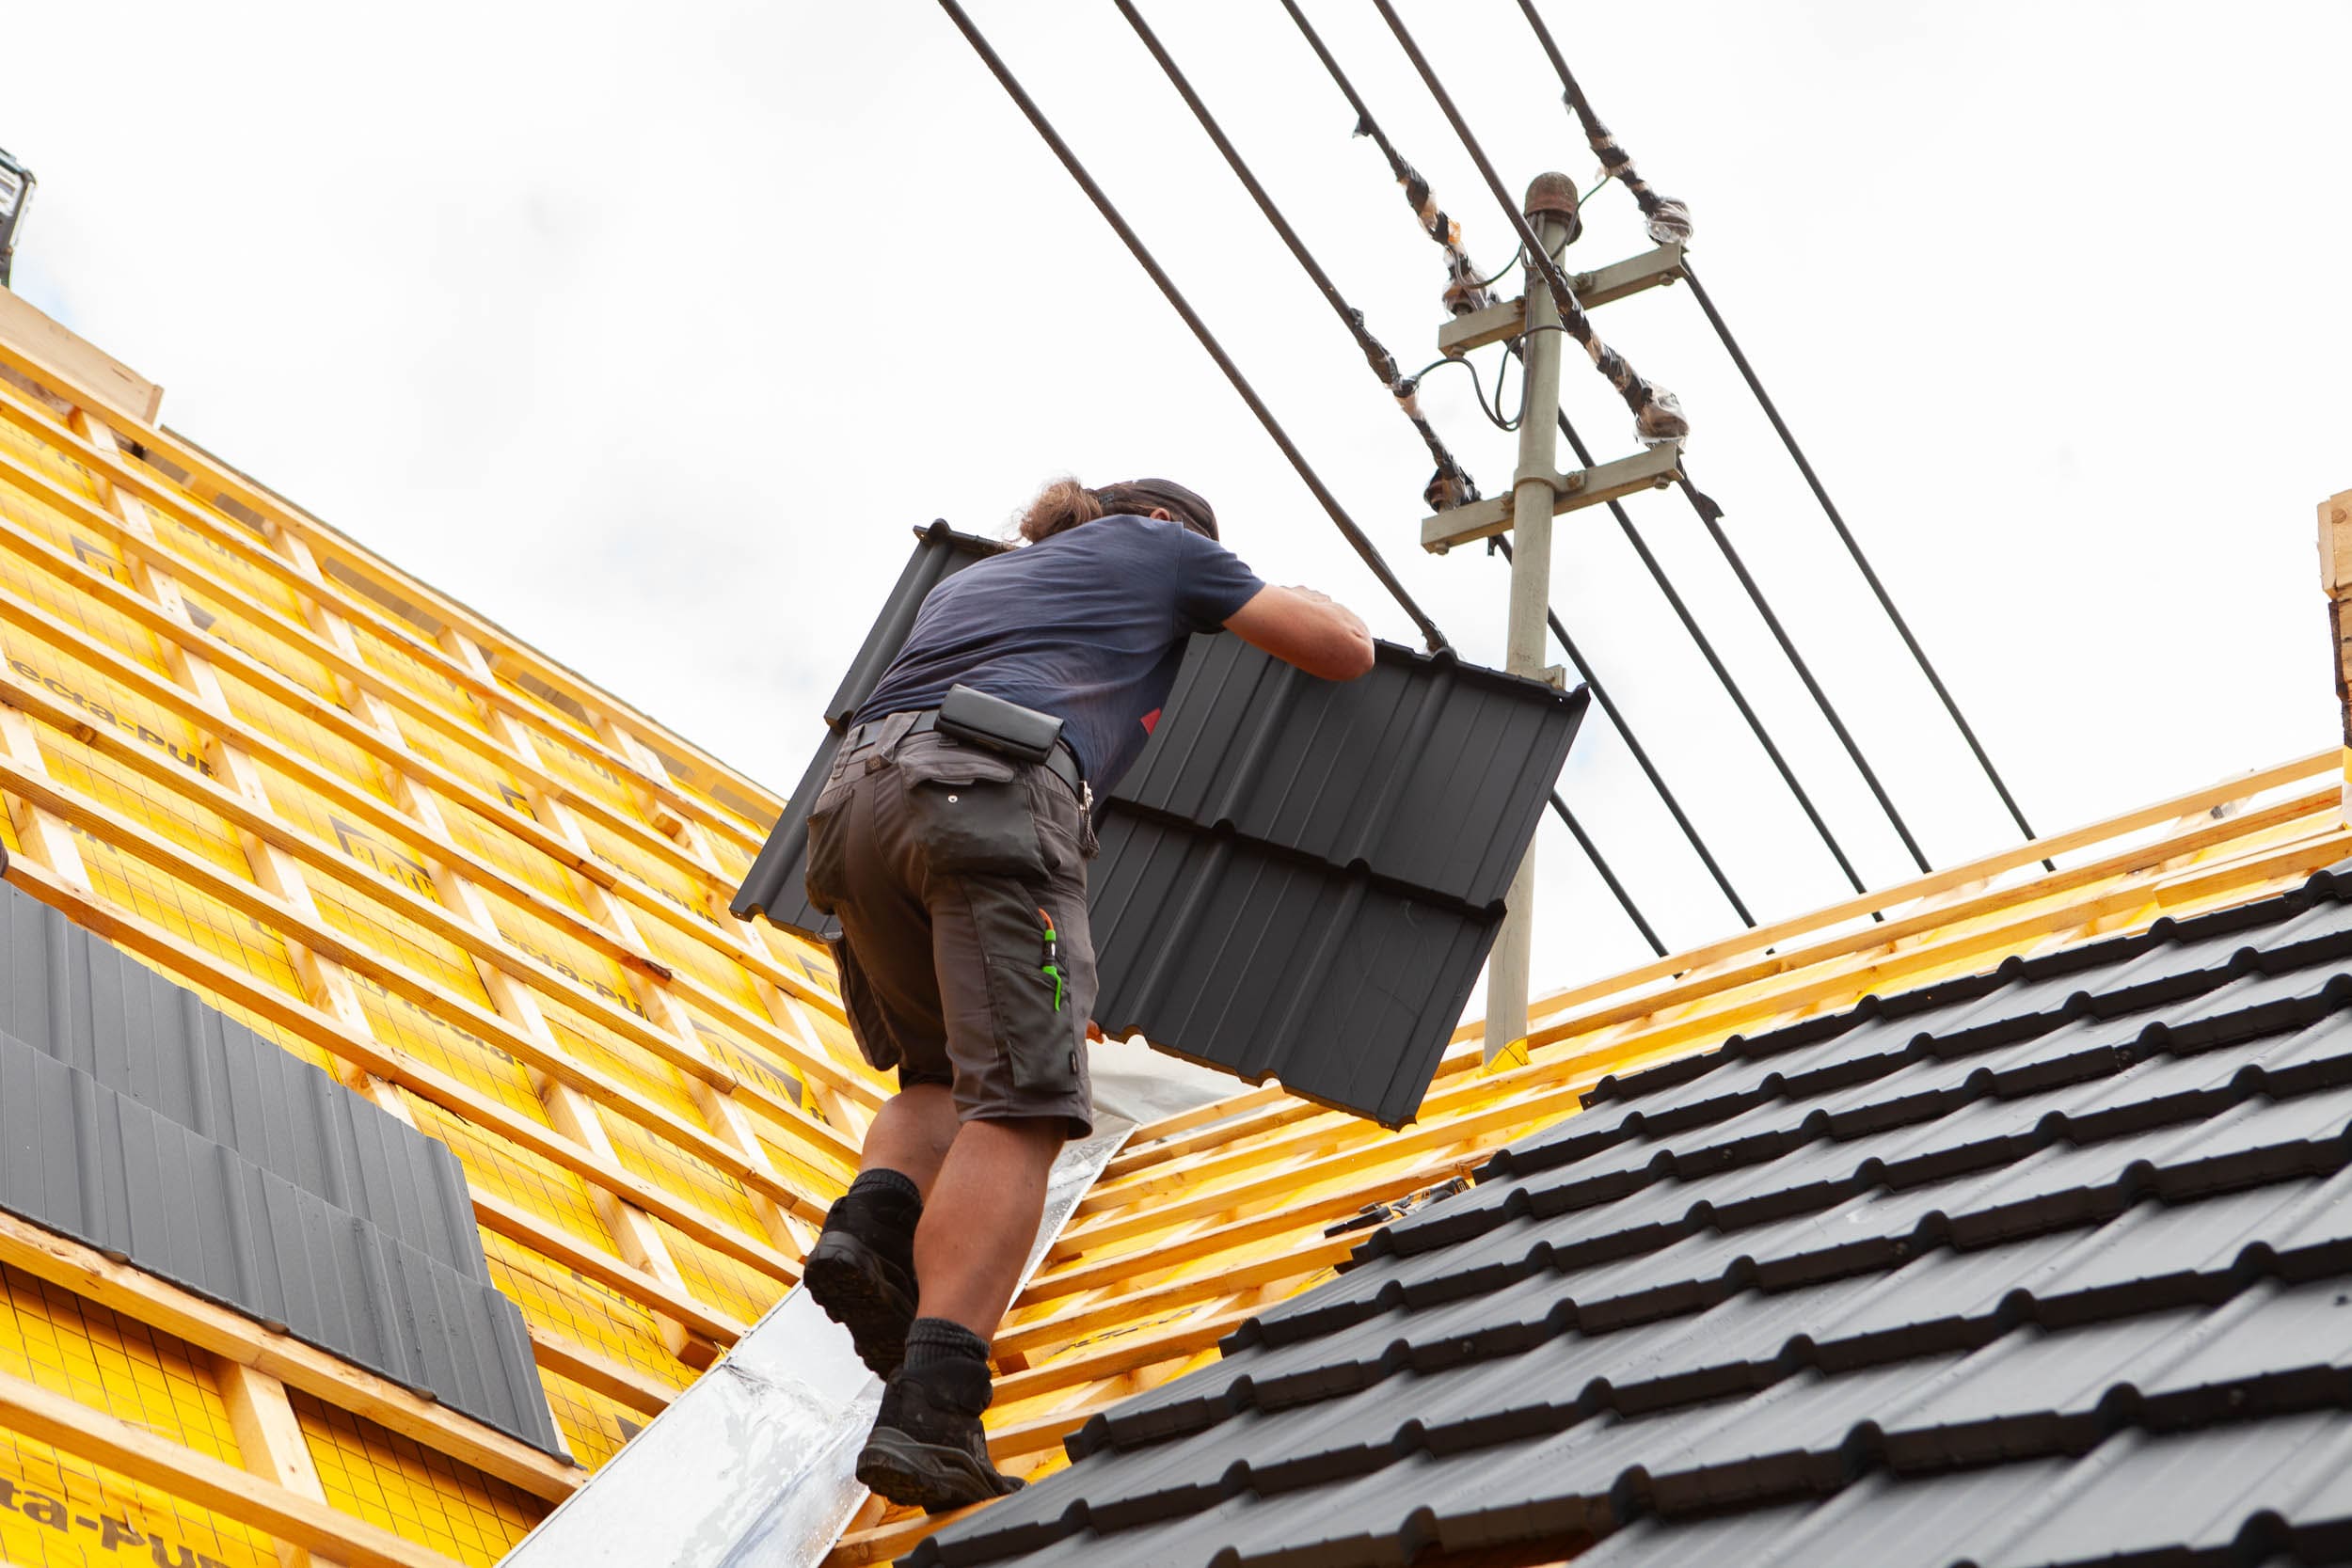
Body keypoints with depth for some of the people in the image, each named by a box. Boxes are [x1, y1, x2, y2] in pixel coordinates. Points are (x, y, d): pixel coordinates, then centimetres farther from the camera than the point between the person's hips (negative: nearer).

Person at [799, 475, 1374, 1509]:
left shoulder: (965, 580, 40)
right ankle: (928, 1412, -26)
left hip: (856, 800, 6)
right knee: (1018, 1104, -12)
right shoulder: (1156, 544, 26)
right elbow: (1346, 651, 26)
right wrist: (1300, 607, 48)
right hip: (994, 795, -6)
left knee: (943, 1077, 22)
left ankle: (872, 1219, -9)